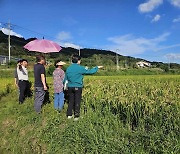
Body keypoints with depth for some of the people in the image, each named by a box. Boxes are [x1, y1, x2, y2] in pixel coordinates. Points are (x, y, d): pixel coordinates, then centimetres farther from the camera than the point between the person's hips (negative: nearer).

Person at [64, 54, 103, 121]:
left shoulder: (68, 68, 6)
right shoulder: (80, 68, -10)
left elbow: (65, 79, 12)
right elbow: (90, 71, -7)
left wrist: (66, 85, 28)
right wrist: (97, 67, 6)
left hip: (70, 87, 5)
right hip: (78, 87, -4)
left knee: (71, 101, 14)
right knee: (77, 102, 4)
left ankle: (69, 115, 20)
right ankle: (76, 116, 10)